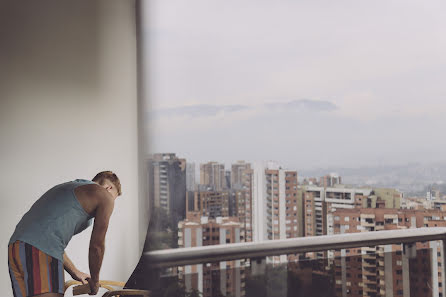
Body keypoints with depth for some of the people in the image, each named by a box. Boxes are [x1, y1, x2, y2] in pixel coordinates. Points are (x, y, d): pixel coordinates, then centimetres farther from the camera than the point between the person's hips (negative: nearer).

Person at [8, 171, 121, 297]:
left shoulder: (65, 187, 33)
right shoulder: (104, 196, 9)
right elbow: (96, 246, 6)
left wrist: (74, 272, 42)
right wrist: (94, 281, 22)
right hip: (40, 252, -9)